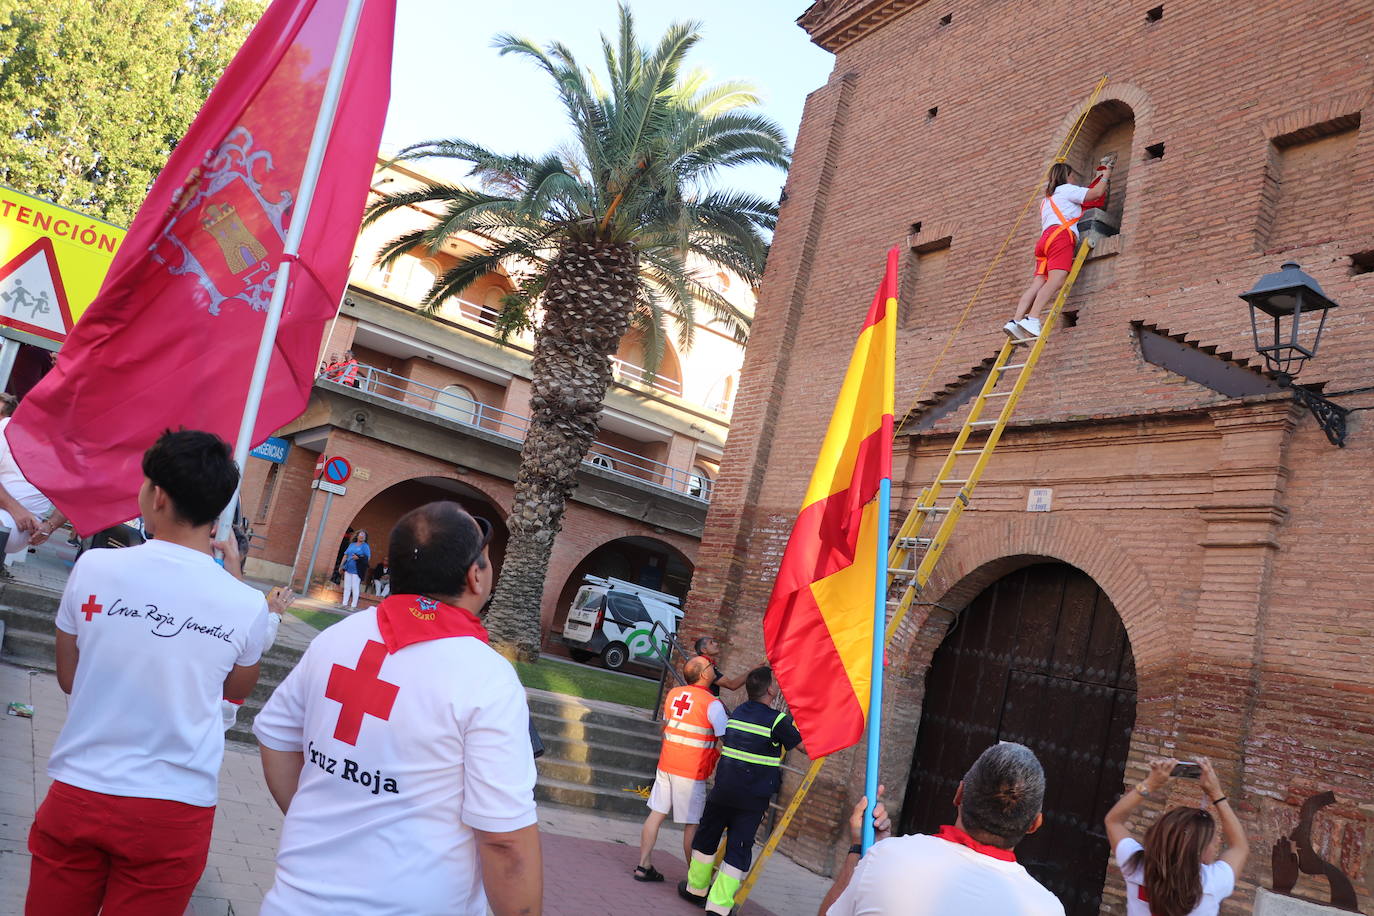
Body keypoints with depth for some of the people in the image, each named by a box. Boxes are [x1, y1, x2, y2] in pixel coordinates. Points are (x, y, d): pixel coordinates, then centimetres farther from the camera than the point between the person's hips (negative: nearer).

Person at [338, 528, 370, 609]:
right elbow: (345, 556, 17)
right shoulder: (352, 545, 16)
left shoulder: (365, 546, 0)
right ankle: (344, 603, 15)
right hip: (348, 569, 5)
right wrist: (341, 566, 12)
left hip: (357, 570, -5)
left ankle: (354, 605, -3)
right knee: (347, 587, 8)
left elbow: (368, 558, -6)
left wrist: (358, 557, -19)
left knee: (355, 587, -6)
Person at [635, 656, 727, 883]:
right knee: (692, 824, 2)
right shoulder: (712, 704, -13)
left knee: (656, 814, 10)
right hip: (692, 772, -6)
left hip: (666, 765, 6)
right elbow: (725, 742, -15)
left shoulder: (673, 694, 6)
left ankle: (644, 865, 14)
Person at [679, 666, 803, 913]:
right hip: (753, 798, -5)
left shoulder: (737, 713, 7)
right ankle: (719, 904, 2)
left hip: (723, 790, 5)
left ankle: (696, 888, 35)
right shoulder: (778, 720, -11)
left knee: (706, 837, 20)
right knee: (739, 848, 4)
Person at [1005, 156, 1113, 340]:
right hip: (1061, 235, -8)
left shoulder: (1046, 199, 36)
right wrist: (1105, 176, 27)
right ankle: (1032, 319, -43)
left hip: (1044, 239, 8)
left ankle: (1016, 320, -30)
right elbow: (1096, 193, 9)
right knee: (1056, 279, -24)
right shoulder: (1067, 189, 14)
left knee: (1037, 283, -10)